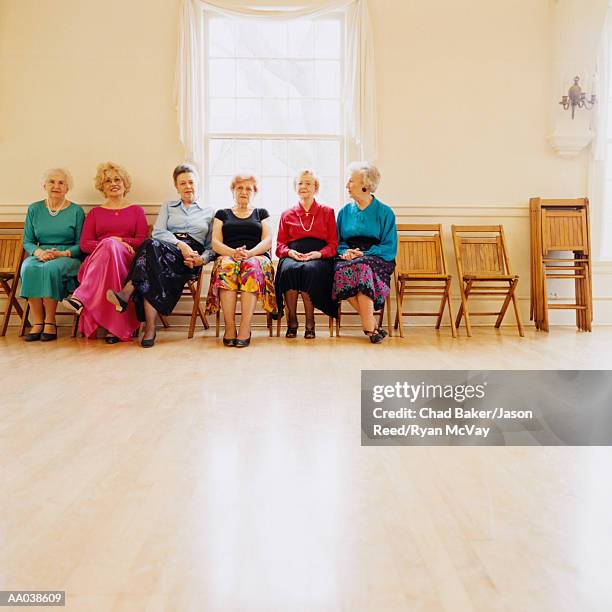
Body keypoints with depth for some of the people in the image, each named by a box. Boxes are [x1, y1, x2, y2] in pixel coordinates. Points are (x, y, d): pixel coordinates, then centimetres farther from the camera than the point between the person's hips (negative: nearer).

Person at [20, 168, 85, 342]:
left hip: (68, 257, -3)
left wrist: (63, 253, -15)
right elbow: (27, 241, 12)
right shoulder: (34, 209, 14)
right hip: (40, 255, 3)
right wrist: (38, 252, -10)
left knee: (51, 268, -36)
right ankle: (37, 322, -27)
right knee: (28, 268, -32)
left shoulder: (76, 211, 5)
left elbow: (81, 245, 2)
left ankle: (50, 322, -25)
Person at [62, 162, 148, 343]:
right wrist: (105, 245, -10)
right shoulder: (95, 213, 25)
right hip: (97, 261, 1)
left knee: (110, 245, -37)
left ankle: (80, 297, -49)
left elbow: (142, 241, 6)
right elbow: (84, 244, 10)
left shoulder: (137, 210, 21)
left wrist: (116, 241, -8)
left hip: (128, 260, -1)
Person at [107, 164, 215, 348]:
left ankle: (126, 294, -43)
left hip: (191, 256, -2)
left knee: (152, 246, -35)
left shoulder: (209, 211, 23)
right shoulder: (168, 206, 28)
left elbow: (211, 246, 16)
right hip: (165, 248, 2)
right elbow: (158, 232, 9)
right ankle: (150, 328, -43)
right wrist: (180, 244, -11)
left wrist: (202, 259, -8)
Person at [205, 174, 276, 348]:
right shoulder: (222, 214, 25)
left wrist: (250, 253, -13)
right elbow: (215, 243, 11)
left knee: (252, 266, -38)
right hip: (228, 256, 1)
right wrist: (233, 252, -11)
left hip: (257, 257, 0)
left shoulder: (261, 213, 24)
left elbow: (267, 241, 8)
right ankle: (229, 327, -40)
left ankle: (245, 329, -44)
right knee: (226, 266, -37)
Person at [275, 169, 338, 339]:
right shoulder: (287, 215, 24)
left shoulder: (327, 212, 19)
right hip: (292, 256, 2)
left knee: (310, 269, -37)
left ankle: (310, 321, -26)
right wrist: (290, 252, -8)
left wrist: (318, 254, -11)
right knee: (289, 269, -35)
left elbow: (333, 244, 10)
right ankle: (291, 320, -24)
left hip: (319, 258, -1)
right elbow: (280, 245, 16)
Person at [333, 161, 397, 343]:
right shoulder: (345, 211, 18)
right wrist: (345, 252, -6)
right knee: (341, 270, -33)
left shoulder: (384, 212, 6)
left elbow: (390, 248, -1)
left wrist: (363, 254, -14)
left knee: (361, 267, -37)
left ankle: (369, 327, -30)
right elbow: (337, 242, 18)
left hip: (376, 259, -3)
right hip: (349, 258, 3)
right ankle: (372, 324, -25)